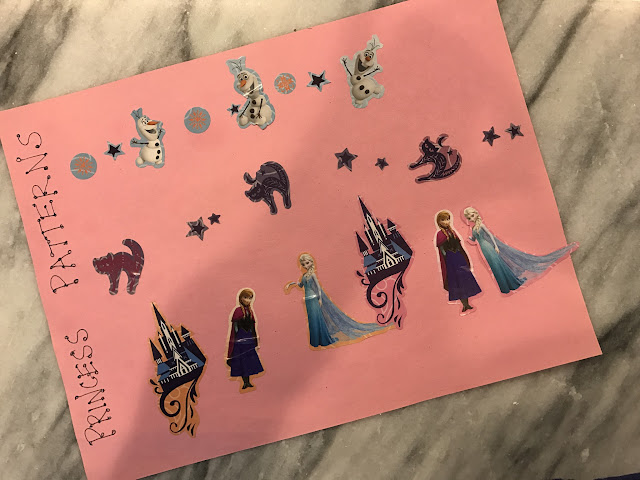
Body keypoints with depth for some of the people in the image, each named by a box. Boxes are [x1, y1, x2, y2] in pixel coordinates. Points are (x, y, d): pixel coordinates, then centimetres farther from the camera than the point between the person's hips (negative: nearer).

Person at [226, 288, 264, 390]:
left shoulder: (250, 311, 8)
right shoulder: (237, 310, -9)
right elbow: (234, 328, -10)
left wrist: (256, 342, 13)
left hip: (249, 340, 6)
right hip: (240, 339, -6)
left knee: (249, 360, 9)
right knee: (241, 361, 0)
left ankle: (248, 382, 17)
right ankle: (245, 382, 8)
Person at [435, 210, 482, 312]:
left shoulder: (452, 231, 9)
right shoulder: (440, 234, -8)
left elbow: (459, 246, 13)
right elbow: (441, 251, -10)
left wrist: (465, 259, 13)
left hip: (459, 257, 6)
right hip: (450, 260, -6)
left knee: (464, 279, 7)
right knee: (456, 281, 0)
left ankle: (466, 303, 16)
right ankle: (464, 304, 7)